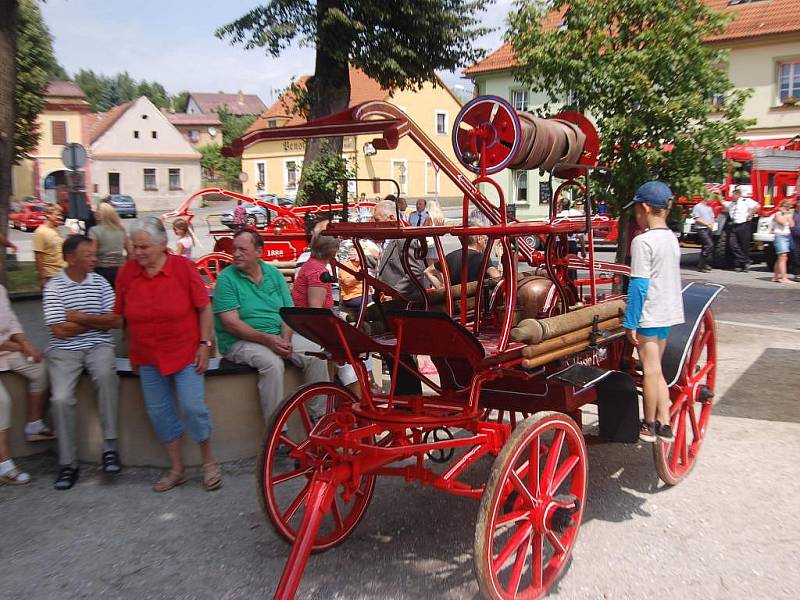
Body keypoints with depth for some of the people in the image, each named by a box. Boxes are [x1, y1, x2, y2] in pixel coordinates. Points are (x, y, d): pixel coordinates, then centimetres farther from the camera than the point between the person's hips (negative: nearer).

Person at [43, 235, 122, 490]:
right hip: (64, 350, -1)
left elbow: (116, 321, 0)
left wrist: (82, 318, -9)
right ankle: (67, 462, -4)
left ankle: (110, 446, -22)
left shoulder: (100, 282, 6)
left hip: (98, 346, 1)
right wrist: (98, 320, -3)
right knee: (61, 398, -21)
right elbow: (60, 330, -10)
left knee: (106, 374, -32)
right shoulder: (53, 287, -3)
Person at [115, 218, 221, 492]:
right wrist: (132, 351, 9)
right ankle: (176, 469, 24)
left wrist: (204, 344, -9)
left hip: (185, 353, -4)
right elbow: (123, 315, 9)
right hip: (148, 358, 4)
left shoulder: (183, 267, -11)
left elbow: (204, 307, -4)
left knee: (193, 407, -8)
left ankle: (209, 463, 15)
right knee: (159, 412, 8)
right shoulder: (127, 272, -2)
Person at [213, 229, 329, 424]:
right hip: (241, 341, -5)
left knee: (316, 354, -16)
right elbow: (231, 323, -15)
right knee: (272, 363, -34)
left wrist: (286, 339, -16)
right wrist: (267, 339, -25)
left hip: (279, 336, 5)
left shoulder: (274, 274, 9)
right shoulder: (226, 278, -6)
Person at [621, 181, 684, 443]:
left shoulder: (643, 241, -16)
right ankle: (664, 423, 19)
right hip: (669, 312, 8)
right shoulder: (672, 239, 10)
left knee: (650, 370, 3)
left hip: (649, 314, -8)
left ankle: (649, 427, 14)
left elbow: (639, 285, -18)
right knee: (656, 369, 16)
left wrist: (631, 322, -14)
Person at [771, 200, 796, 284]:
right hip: (780, 236, -8)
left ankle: (775, 276, 21)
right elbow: (782, 222, -19)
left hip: (788, 236, 8)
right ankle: (783, 278, -21)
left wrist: (790, 215, 3)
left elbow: (792, 225, 7)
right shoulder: (777, 214, -4)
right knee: (783, 257, -16)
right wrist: (785, 214, -6)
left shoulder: (788, 215, 17)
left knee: (780, 258, 13)